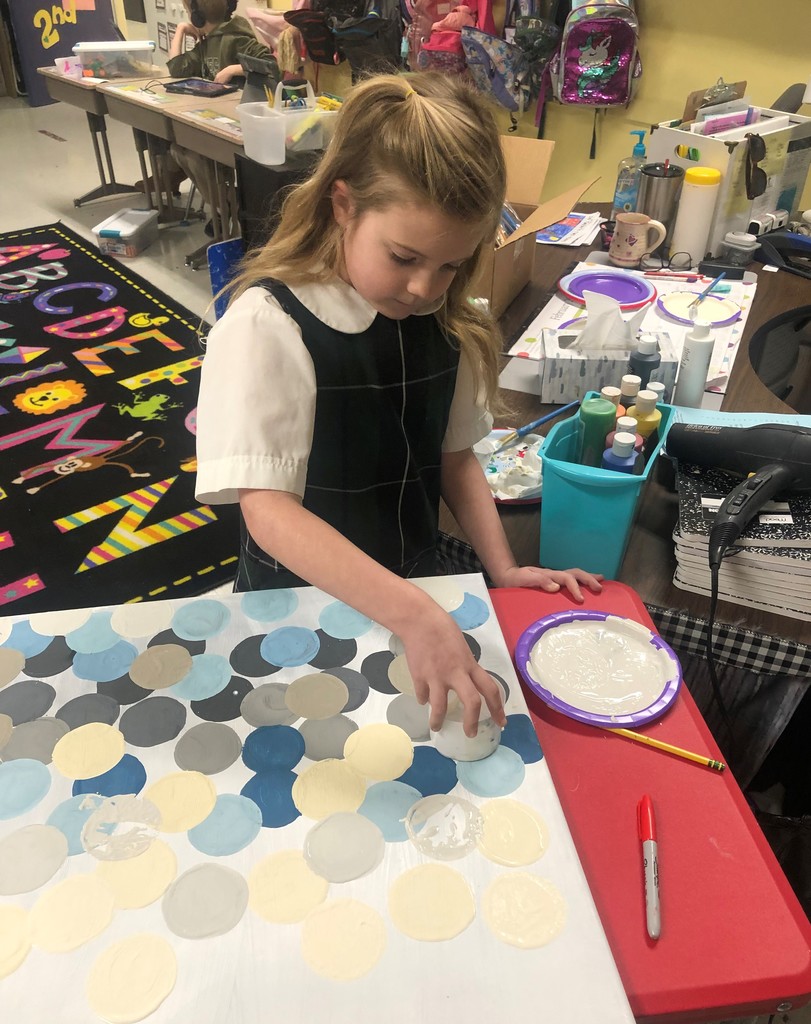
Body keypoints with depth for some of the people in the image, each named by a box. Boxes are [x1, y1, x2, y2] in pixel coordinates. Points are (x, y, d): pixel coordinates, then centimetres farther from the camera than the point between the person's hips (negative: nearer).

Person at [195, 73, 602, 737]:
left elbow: (454, 455, 5)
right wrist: (415, 617, -41)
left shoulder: (444, 325, -5)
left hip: (414, 598, 5)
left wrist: (503, 570, -7)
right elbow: (268, 510, -32)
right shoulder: (266, 327, -24)